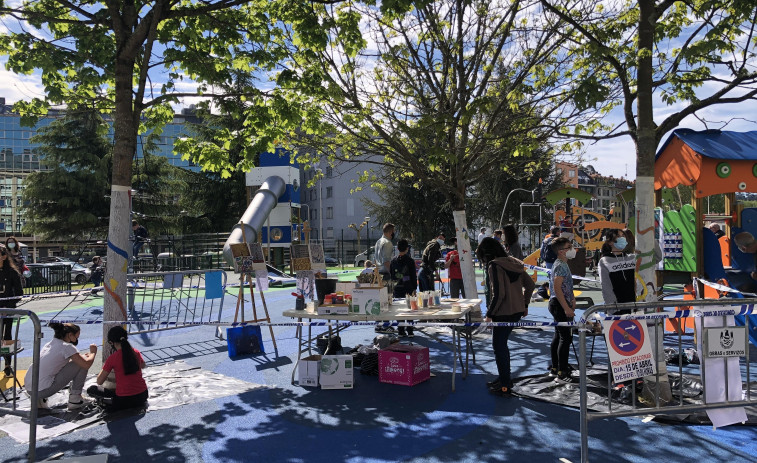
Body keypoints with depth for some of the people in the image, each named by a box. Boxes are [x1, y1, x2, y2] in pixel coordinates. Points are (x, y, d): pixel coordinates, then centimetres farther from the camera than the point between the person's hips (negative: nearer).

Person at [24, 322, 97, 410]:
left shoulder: (50, 344, 15)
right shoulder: (67, 347, -9)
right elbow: (87, 364, -12)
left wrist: (83, 356, 19)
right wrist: (92, 352, 7)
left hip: (29, 389, 8)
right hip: (43, 390, -8)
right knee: (81, 365, 0)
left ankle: (39, 400, 19)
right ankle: (75, 399, 8)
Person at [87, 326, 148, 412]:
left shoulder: (113, 358, -12)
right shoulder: (136, 352, 1)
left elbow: (99, 382, -2)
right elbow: (143, 366, 25)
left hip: (124, 400, -5)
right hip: (143, 396, 5)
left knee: (91, 389, 11)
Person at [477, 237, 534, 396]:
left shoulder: (494, 266, -17)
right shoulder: (513, 263, 9)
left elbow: (498, 294, -24)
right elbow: (530, 284, 14)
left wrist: (489, 315, -15)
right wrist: (524, 305, 21)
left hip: (503, 313, -9)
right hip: (517, 311, 9)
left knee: (499, 347, 4)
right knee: (501, 345, 21)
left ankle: (505, 386, 11)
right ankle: (505, 378, 32)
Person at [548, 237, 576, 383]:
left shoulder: (562, 264, 15)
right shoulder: (561, 266, -18)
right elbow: (557, 288, -25)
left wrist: (572, 299, 19)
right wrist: (567, 308, -24)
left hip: (557, 305, 11)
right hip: (560, 305, -11)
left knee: (558, 336, 15)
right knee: (565, 337, -8)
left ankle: (554, 368, 24)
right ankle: (562, 373, -4)